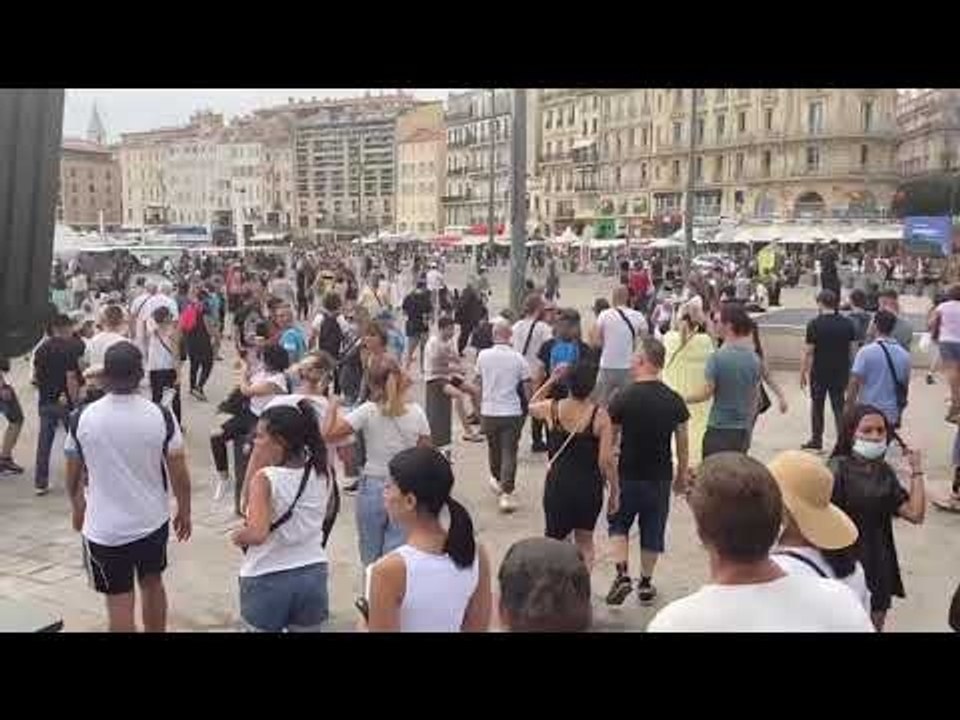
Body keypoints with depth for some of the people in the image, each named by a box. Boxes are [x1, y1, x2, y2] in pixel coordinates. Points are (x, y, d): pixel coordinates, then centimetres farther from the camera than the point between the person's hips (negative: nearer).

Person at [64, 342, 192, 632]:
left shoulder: (81, 418, -11)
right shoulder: (161, 416, -14)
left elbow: (73, 474, 3)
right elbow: (179, 473, -7)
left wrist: (78, 508, 22)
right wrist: (184, 511, 10)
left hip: (105, 528, -1)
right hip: (153, 520, 1)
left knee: (120, 603, 8)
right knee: (152, 583, 25)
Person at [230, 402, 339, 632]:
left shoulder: (265, 479, -18)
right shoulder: (322, 473, -3)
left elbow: (256, 534, -27)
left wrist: (237, 536, -7)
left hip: (267, 579, -4)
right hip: (312, 574, 4)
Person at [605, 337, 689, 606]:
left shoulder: (623, 399, -13)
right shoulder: (675, 401, -5)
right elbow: (682, 443, 2)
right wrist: (682, 476, 15)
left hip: (628, 475, -2)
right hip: (660, 477, 2)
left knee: (618, 524, 18)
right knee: (653, 530, 15)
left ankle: (623, 575, 4)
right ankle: (645, 583, 24)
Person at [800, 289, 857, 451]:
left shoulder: (814, 324, -11)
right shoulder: (847, 323, 0)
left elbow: (809, 352, -11)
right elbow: (853, 350, 3)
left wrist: (803, 373, -3)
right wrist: (852, 370, 13)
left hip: (819, 372, -3)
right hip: (841, 372, 3)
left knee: (817, 406, 12)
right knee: (839, 406, 8)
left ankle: (816, 440, 20)